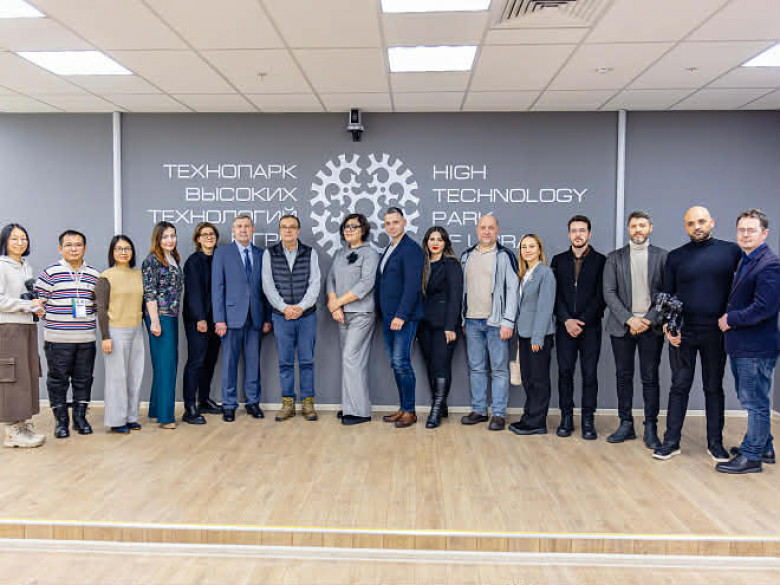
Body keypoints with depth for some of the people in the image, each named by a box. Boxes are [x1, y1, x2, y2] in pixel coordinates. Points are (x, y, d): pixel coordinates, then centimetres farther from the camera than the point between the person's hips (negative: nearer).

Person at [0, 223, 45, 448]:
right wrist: (27, 305, -14)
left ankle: (24, 424, 14)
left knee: (29, 376, 7)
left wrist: (37, 308, 7)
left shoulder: (26, 267, 17)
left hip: (28, 326, 8)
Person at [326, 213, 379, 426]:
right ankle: (350, 407, 17)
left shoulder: (370, 253, -6)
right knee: (350, 359, 10)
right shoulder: (340, 254, 16)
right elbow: (330, 279, 10)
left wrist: (338, 302, -13)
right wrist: (333, 304, -8)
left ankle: (359, 411, -5)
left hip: (361, 313, -7)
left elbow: (366, 284, -16)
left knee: (351, 358, -11)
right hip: (342, 315, 7)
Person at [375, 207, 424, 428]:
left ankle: (410, 411, 2)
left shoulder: (411, 248, -10)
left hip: (404, 316, -9)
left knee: (401, 361, -8)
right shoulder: (388, 250, 18)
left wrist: (401, 315, -21)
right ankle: (402, 408, 19)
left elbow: (412, 285, -18)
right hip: (388, 316, 9)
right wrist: (380, 311, 13)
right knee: (394, 362, 10)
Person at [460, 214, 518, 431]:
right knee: (476, 368, 10)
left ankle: (499, 414, 7)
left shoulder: (505, 256, -2)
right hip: (472, 321, 5)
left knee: (499, 369, 0)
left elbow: (512, 290, -6)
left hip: (496, 322, -5)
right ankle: (479, 410, 20)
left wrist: (508, 322, -13)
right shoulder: (467, 256, 14)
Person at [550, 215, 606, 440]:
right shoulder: (559, 260, 11)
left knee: (590, 374, 1)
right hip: (564, 326, 2)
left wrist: (582, 321, -11)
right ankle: (566, 418, 12)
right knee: (565, 372, 3)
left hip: (590, 326, -2)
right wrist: (567, 320, -9)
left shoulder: (600, 261, 4)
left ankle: (588, 421, 9)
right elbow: (555, 293, 4)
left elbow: (600, 296, -3)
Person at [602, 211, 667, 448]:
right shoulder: (614, 258, 7)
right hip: (622, 326, 1)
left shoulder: (662, 256, 5)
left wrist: (649, 319, -10)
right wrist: (629, 319, -10)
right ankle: (626, 424, 16)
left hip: (651, 326, -1)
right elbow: (609, 293, 0)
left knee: (650, 378, 2)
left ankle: (651, 428, 11)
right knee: (623, 376, 7)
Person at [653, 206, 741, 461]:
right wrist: (667, 325, -5)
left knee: (714, 388, 10)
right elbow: (667, 295, 8)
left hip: (716, 333, 0)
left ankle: (715, 442, 20)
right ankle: (671, 441, 11)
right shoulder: (676, 257, 5)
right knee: (679, 387, 4)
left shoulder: (731, 251, 2)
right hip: (682, 333, 0)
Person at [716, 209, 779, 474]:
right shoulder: (744, 261, 14)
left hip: (756, 347, -10)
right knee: (751, 400, 20)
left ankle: (751, 456, 12)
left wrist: (730, 319, -14)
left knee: (755, 402, 1)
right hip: (740, 345, 10)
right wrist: (728, 318, 6)